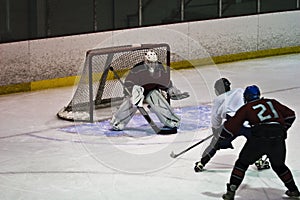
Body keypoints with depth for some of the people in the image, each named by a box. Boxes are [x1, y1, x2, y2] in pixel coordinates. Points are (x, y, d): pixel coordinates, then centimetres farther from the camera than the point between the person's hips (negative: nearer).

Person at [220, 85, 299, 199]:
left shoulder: (246, 108, 15)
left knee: (242, 163, 13)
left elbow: (232, 125, 12)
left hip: (258, 138, -3)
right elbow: (290, 115, 25)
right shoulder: (272, 103, 23)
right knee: (279, 165, 27)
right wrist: (283, 129, 35)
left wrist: (221, 139, 23)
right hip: (278, 138, 3)